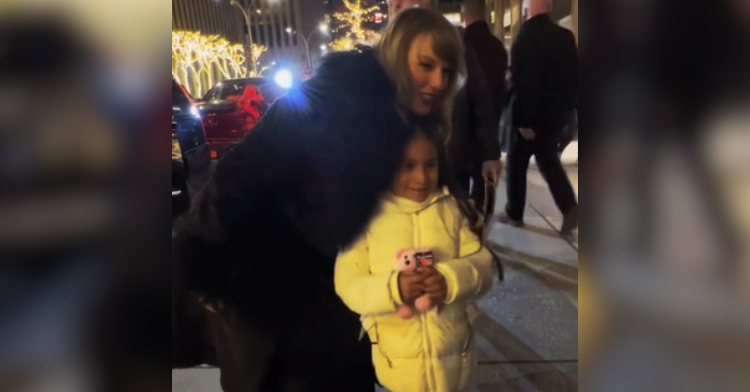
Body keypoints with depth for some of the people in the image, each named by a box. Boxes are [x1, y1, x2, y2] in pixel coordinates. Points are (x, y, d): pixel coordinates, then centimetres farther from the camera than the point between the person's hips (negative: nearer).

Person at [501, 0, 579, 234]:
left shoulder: (524, 39, -13)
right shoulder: (566, 37, 2)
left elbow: (520, 83, -17)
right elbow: (574, 76, 5)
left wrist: (523, 120, -13)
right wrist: (567, 107, 13)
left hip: (530, 116, -5)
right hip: (556, 113, 5)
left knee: (517, 164, 11)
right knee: (549, 161, 16)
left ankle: (514, 213, 18)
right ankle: (569, 208, 1)